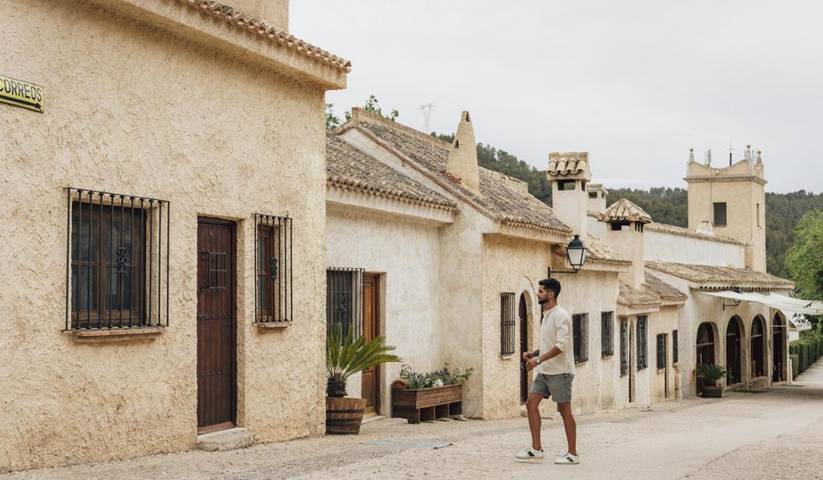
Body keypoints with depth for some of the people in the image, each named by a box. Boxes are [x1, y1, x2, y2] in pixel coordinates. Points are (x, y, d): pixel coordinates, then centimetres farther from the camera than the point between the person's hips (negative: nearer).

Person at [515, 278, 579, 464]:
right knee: (531, 403, 2)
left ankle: (572, 454, 6)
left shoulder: (561, 316, -15)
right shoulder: (546, 316, 15)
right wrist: (534, 353, 8)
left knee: (564, 410, -2)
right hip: (544, 371, 9)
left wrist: (538, 360, -24)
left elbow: (561, 345, -23)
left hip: (559, 371, -9)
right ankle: (536, 449, 6)